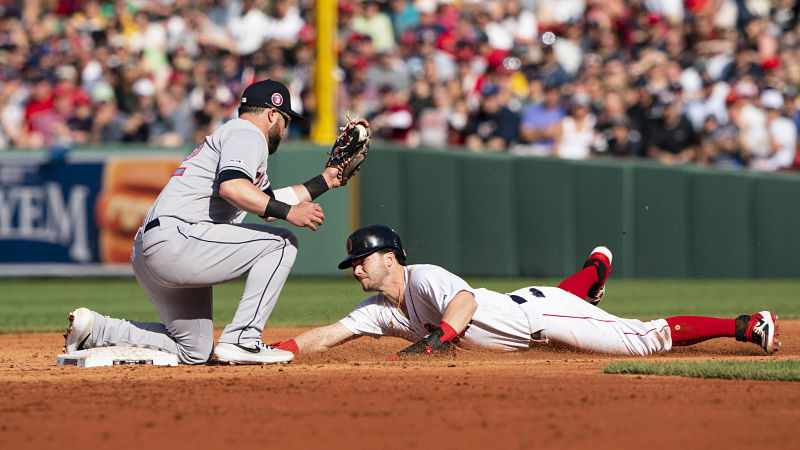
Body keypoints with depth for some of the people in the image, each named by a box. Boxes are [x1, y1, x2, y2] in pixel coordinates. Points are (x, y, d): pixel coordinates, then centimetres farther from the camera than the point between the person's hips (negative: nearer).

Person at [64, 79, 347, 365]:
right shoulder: (247, 134, -2)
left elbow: (267, 203, 40)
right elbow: (231, 187, -23)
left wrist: (323, 182, 40)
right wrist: (287, 212, -22)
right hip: (176, 239, -11)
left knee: (194, 352, 15)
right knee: (281, 242, -9)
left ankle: (95, 329, 11)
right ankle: (242, 340, -14)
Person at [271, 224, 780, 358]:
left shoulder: (424, 278, -24)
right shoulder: (380, 311, 0)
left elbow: (466, 300, -42)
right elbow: (327, 336, -1)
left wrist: (436, 338, -56)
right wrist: (275, 351, -15)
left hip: (539, 311, -9)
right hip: (523, 313, 9)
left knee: (646, 338, -12)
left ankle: (748, 326, -6)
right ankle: (595, 269, 68)